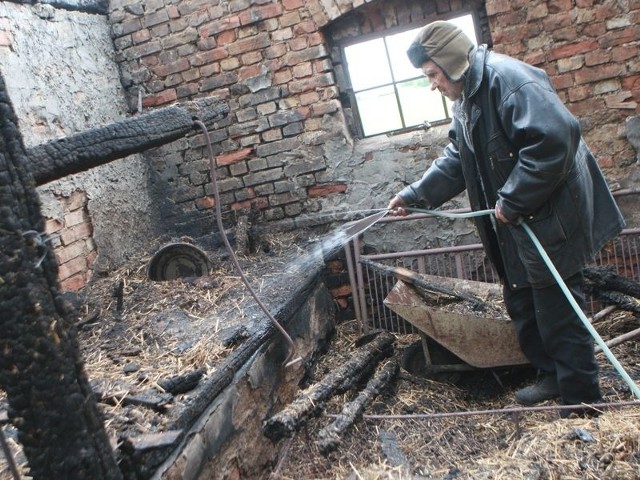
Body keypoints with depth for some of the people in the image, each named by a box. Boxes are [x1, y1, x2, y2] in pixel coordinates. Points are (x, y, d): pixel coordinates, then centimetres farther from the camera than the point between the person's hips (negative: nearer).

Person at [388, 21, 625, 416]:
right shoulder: (467, 99, 13)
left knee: (560, 316, -1)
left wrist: (512, 201, -25)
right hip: (518, 227, 10)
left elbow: (555, 138, -31)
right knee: (522, 307, 19)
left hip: (551, 222, -10)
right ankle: (552, 377, 36)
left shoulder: (507, 79, -20)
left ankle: (583, 405, 15)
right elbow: (457, 161, 19)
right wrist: (415, 195, 12)